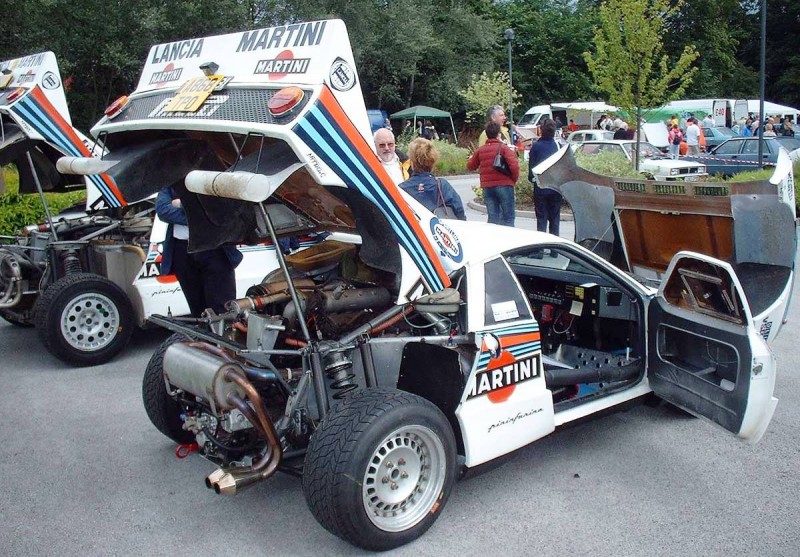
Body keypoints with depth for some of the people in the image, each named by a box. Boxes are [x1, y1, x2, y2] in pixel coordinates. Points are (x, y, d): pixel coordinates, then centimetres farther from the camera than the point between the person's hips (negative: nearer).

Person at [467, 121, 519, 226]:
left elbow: (470, 166, 17)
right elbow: (514, 165, -15)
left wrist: (471, 158, 37)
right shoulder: (503, 148, -5)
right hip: (504, 186, -4)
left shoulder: (480, 150, 8)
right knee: (508, 218, 1)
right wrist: (514, 179, 0)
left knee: (492, 217, 7)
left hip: (487, 187, 4)